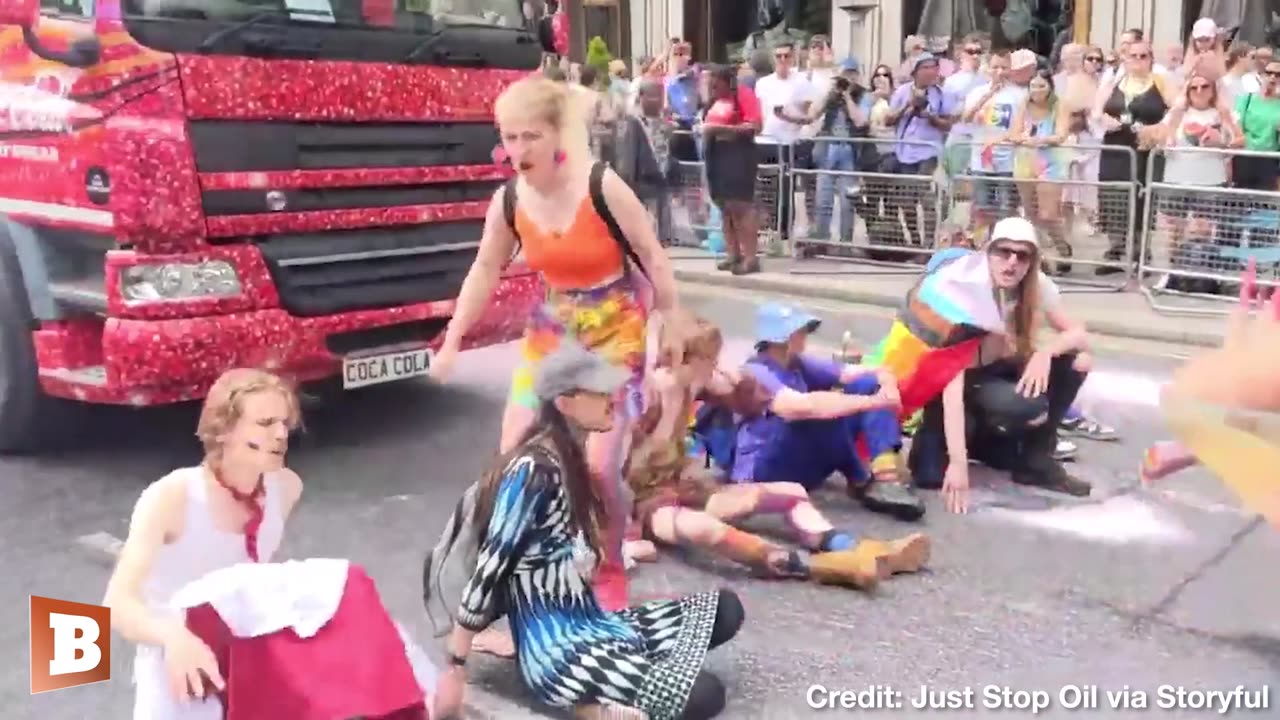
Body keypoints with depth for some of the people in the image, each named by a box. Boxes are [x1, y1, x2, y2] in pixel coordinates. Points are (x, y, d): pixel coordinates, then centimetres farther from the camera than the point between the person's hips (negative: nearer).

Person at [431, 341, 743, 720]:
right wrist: (455, 670, -17)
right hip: (557, 650, -9)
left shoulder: (567, 458, 9)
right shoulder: (533, 470, -20)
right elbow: (488, 573, -19)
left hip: (590, 624, 9)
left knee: (724, 609, 1)